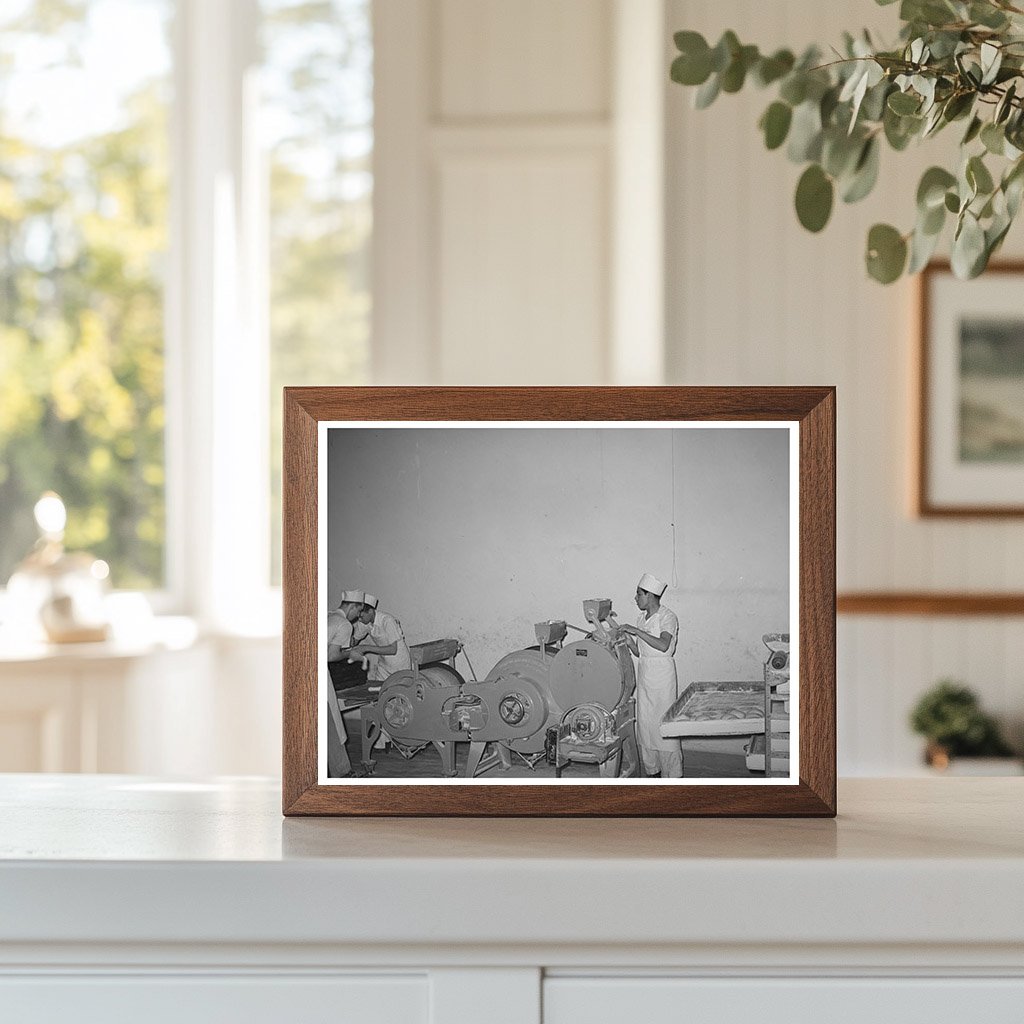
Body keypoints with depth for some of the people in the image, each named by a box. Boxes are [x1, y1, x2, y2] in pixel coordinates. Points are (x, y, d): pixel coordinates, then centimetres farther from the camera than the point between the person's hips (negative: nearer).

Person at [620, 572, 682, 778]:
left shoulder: (667, 617, -10)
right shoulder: (641, 618, 12)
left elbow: (663, 645, -26)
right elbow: (638, 652, 13)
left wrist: (637, 632, -24)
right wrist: (628, 640, -5)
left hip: (662, 673, -7)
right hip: (644, 673, 7)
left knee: (664, 723, -5)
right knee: (645, 722, 8)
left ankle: (673, 774, 1)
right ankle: (652, 769, 18)